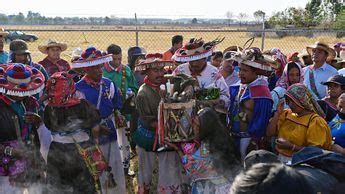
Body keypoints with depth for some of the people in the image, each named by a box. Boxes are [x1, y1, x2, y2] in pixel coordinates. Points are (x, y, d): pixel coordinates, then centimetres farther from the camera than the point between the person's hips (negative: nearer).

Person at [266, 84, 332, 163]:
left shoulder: (315, 121, -8)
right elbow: (269, 133, 8)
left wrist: (291, 146, -21)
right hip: (279, 159, 5)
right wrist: (277, 113, 2)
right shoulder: (287, 114, 11)